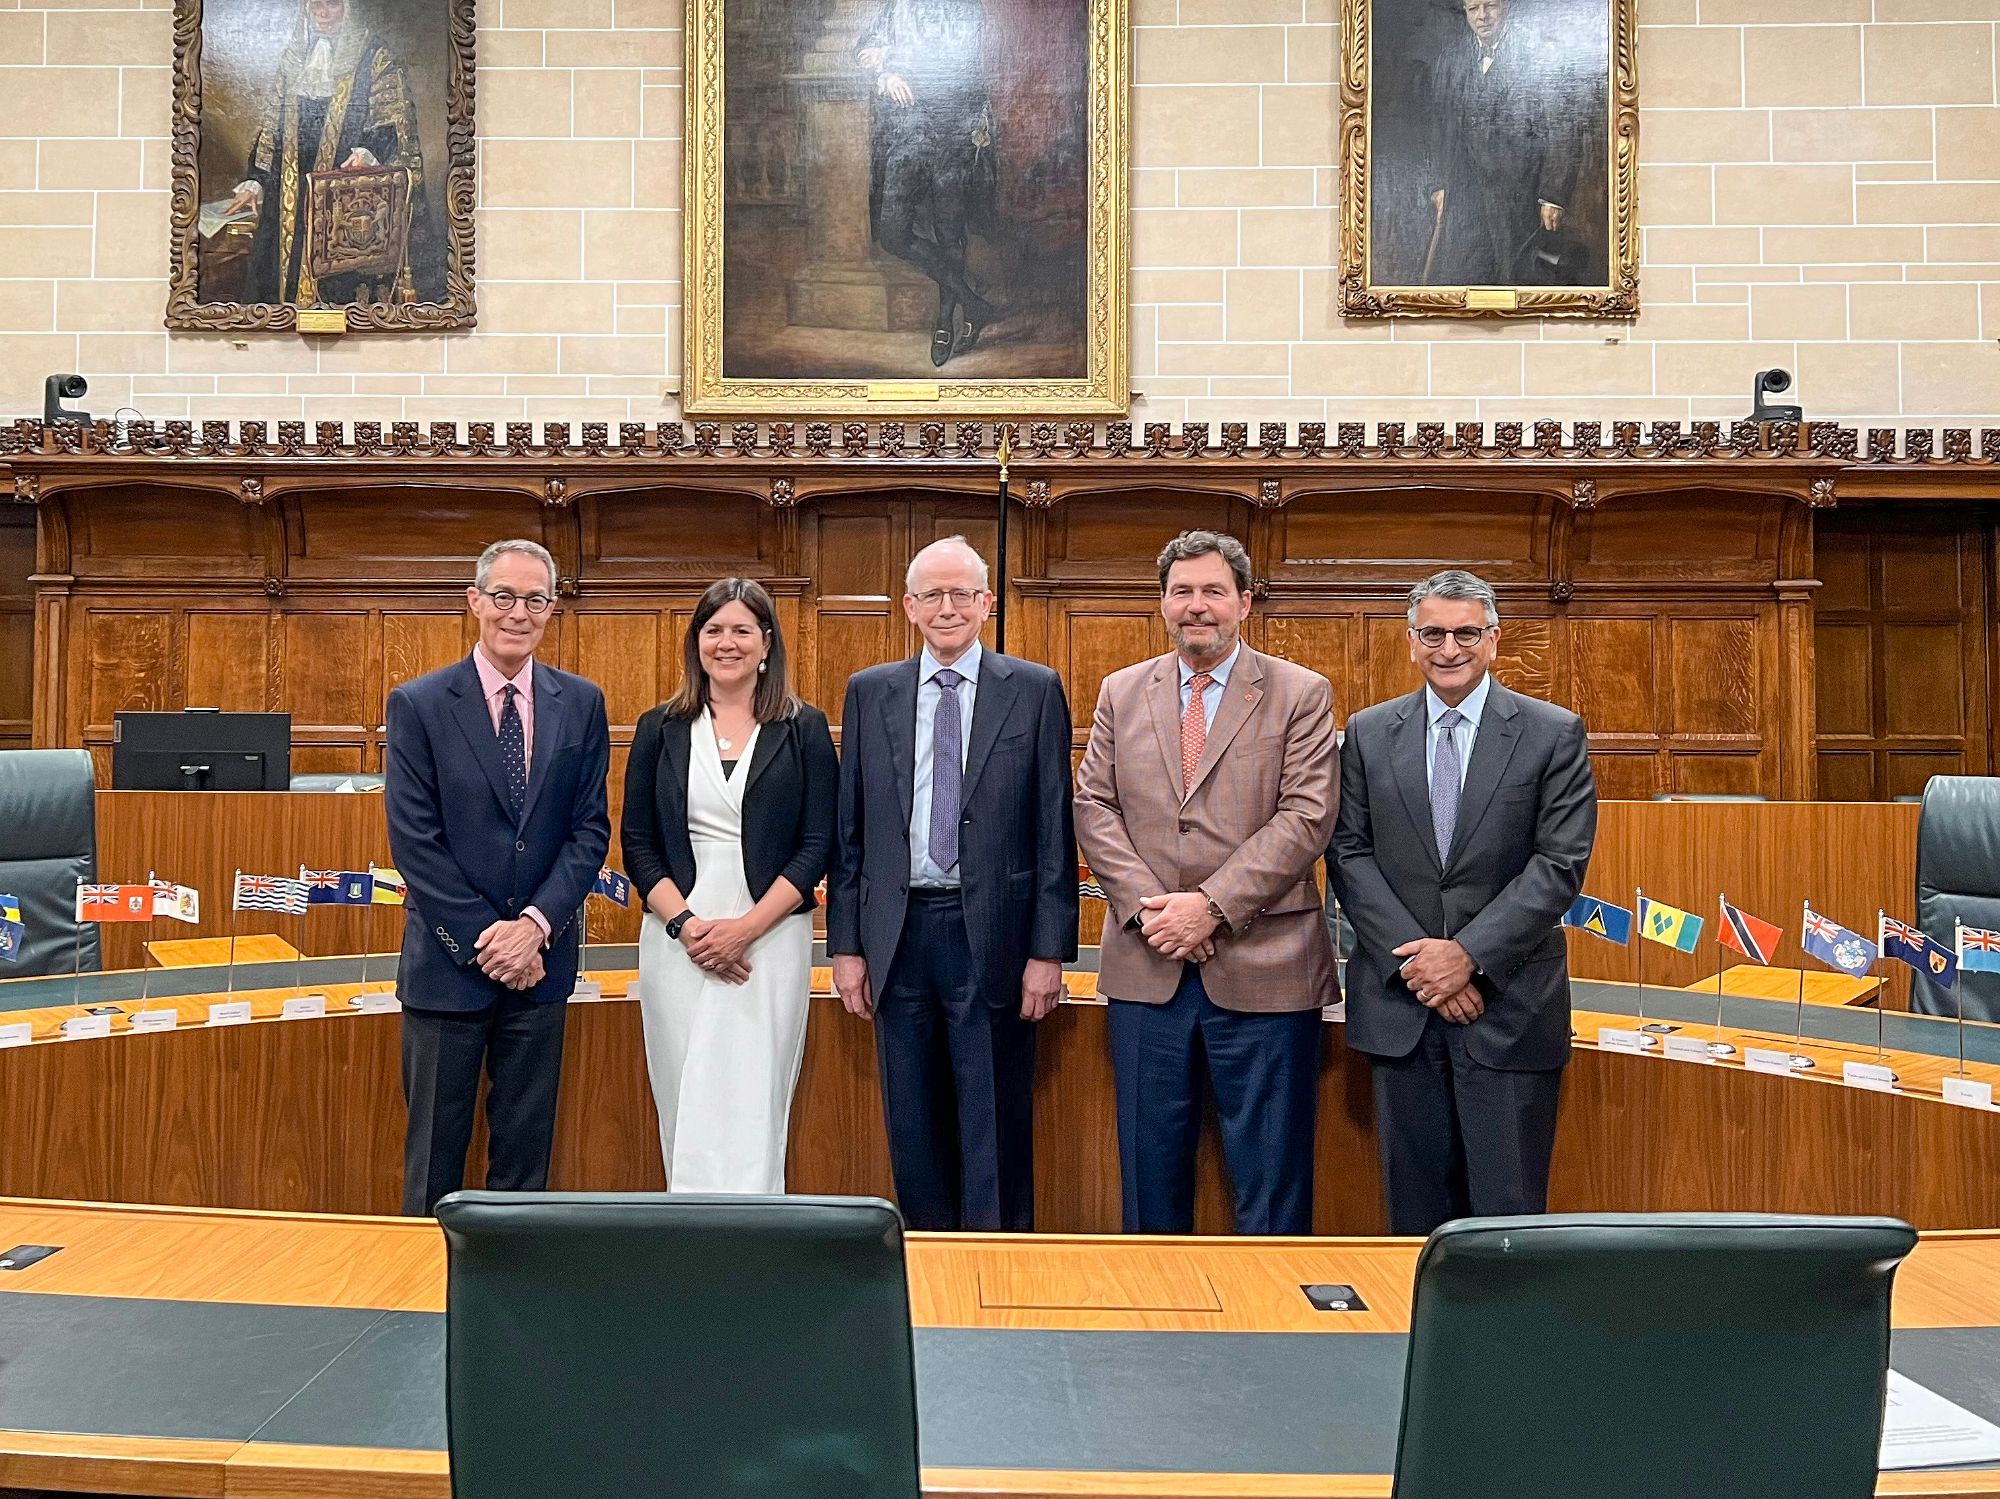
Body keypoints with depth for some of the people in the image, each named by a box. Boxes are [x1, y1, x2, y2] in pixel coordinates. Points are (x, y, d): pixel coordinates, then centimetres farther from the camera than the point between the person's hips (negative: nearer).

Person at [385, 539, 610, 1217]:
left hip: (541, 958, 2)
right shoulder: (419, 704, -5)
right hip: (448, 960, -2)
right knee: (436, 1149, 9)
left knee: (526, 1147, 13)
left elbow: (590, 828, 1)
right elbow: (414, 839, -8)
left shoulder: (581, 703, 3)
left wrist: (535, 924, -12)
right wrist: (484, 939, -12)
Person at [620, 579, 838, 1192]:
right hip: (675, 939, 2)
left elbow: (817, 843, -1)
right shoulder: (659, 729, 9)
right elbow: (636, 842, 6)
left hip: (770, 940, -2)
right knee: (685, 1111, 6)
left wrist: (746, 927, -11)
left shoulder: (804, 728, 4)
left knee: (752, 1112, -4)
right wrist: (685, 924, -9)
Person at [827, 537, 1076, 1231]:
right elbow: (849, 830, 8)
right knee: (913, 1129, 13)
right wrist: (846, 944, 4)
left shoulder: (1036, 691, 0)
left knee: (995, 1134, 6)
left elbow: (1054, 830, -2)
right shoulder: (869, 693, 7)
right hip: (898, 936, 3)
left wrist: (1049, 950, -5)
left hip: (993, 937, -2)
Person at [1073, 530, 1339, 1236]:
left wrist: (1211, 905, -16)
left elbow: (1304, 819, -8)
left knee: (1270, 1172, 5)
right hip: (1147, 965, 3)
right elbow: (1093, 807, 4)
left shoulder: (1301, 694, 1)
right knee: (1151, 1164, 13)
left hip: (1262, 965, -3)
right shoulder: (1122, 693, 11)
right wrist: (1148, 906, -10)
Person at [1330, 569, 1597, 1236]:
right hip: (1399, 1002, 2)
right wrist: (1416, 958, -9)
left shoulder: (1554, 734, 0)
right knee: (1415, 1203, 11)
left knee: (1507, 1209, 4)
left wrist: (1469, 953, -14)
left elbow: (1561, 863, -6)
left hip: (1510, 1003, -2)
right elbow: (1350, 855, 2)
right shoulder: (1368, 733, 6)